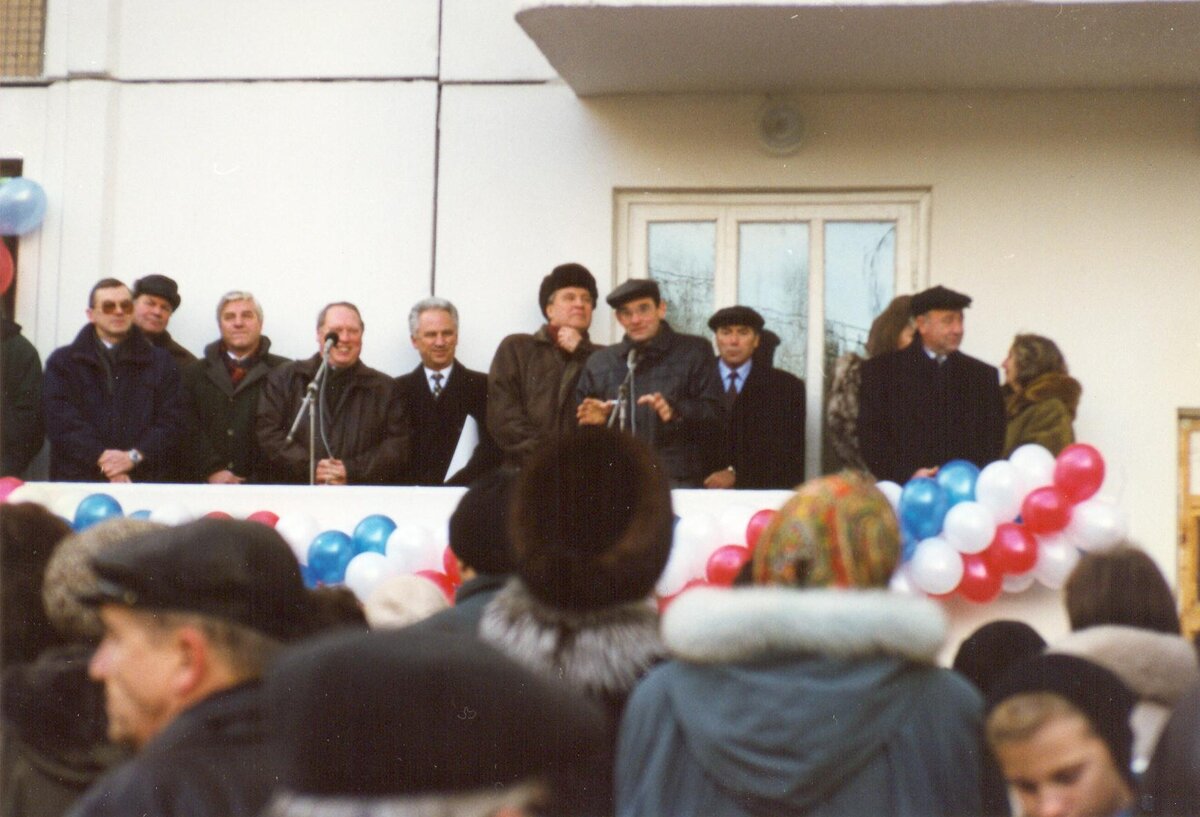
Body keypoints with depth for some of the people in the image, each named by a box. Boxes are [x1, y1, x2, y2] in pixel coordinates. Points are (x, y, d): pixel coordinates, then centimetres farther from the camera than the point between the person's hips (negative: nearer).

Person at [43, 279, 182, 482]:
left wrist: (134, 456, -9)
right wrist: (101, 459, -12)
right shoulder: (62, 362, 14)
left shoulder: (160, 363, 17)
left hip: (144, 481, 0)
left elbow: (171, 422, 7)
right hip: (79, 479, 0)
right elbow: (62, 421, 1)